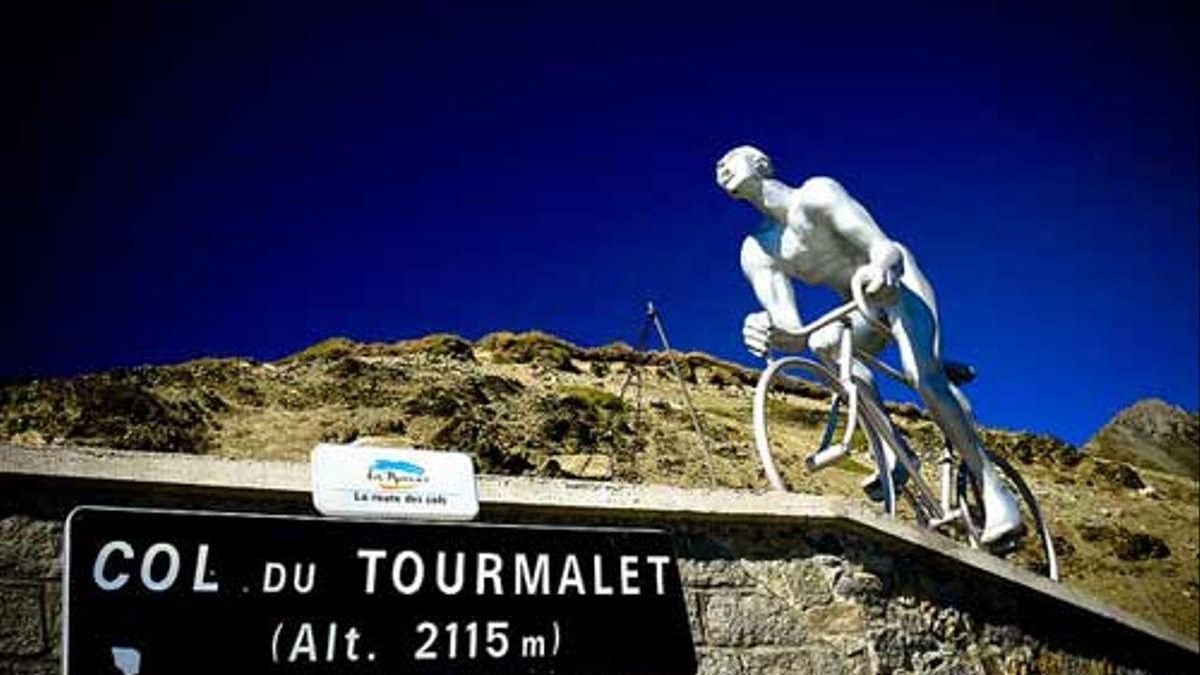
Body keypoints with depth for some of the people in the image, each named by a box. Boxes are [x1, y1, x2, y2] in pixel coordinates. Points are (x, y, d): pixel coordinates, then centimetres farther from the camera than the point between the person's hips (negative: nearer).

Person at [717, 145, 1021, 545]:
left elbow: (885, 248, -30)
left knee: (924, 375, -27)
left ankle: (994, 493, -21)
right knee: (823, 343, -28)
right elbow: (792, 332, -19)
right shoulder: (755, 254, -7)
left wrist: (880, 265, -55)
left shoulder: (815, 194, -19)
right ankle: (892, 454, -24)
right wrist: (772, 333, -45)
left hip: (896, 282, -4)